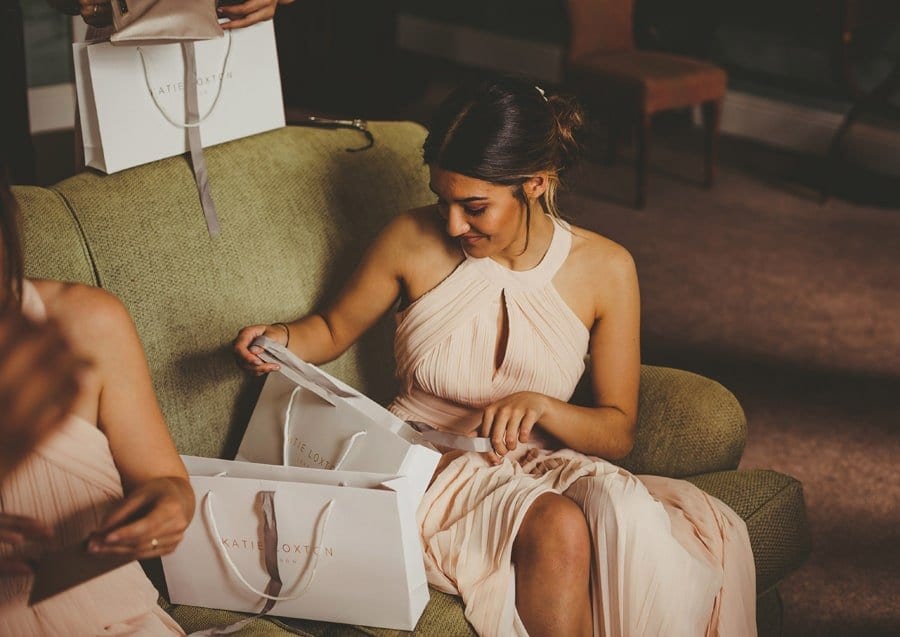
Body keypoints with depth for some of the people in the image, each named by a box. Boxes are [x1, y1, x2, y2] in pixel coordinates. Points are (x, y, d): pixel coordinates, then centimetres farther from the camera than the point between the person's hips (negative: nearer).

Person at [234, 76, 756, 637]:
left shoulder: (605, 269, -3)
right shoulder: (413, 241, -5)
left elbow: (619, 433, 1)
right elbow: (334, 329, 13)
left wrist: (541, 406, -19)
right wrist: (283, 339, -9)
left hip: (539, 465, 2)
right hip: (429, 465, -1)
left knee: (631, 513, -35)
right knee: (558, 527, -34)